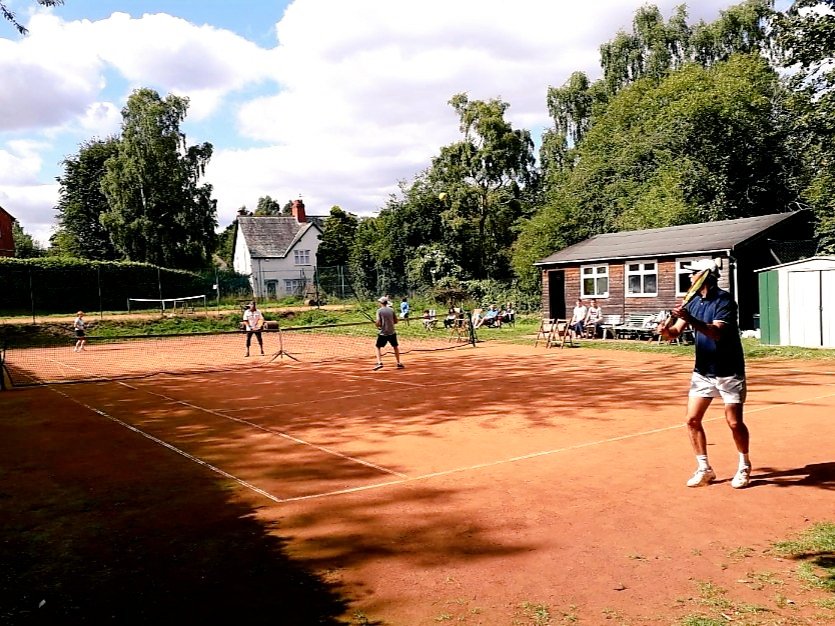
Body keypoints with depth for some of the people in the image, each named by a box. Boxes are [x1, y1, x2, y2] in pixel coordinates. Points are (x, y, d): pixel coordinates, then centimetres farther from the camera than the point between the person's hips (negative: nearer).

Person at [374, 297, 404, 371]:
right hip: (392, 332, 3)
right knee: (395, 347, 18)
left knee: (377, 347, 9)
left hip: (383, 333, -3)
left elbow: (378, 323, -12)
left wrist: (376, 324, 9)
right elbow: (395, 321, 8)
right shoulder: (391, 310, 4)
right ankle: (399, 363, 20)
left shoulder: (379, 311, -7)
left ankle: (379, 362, -8)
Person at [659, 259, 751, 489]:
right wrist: (667, 330, -25)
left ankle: (744, 466, 24)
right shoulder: (693, 302, 4)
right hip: (702, 372, 6)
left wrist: (691, 319, -43)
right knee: (692, 420, 0)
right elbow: (676, 332, -3)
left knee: (734, 423, -1)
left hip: (729, 373, -6)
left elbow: (716, 332, -30)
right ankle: (704, 469, 14)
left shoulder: (724, 300, -15)